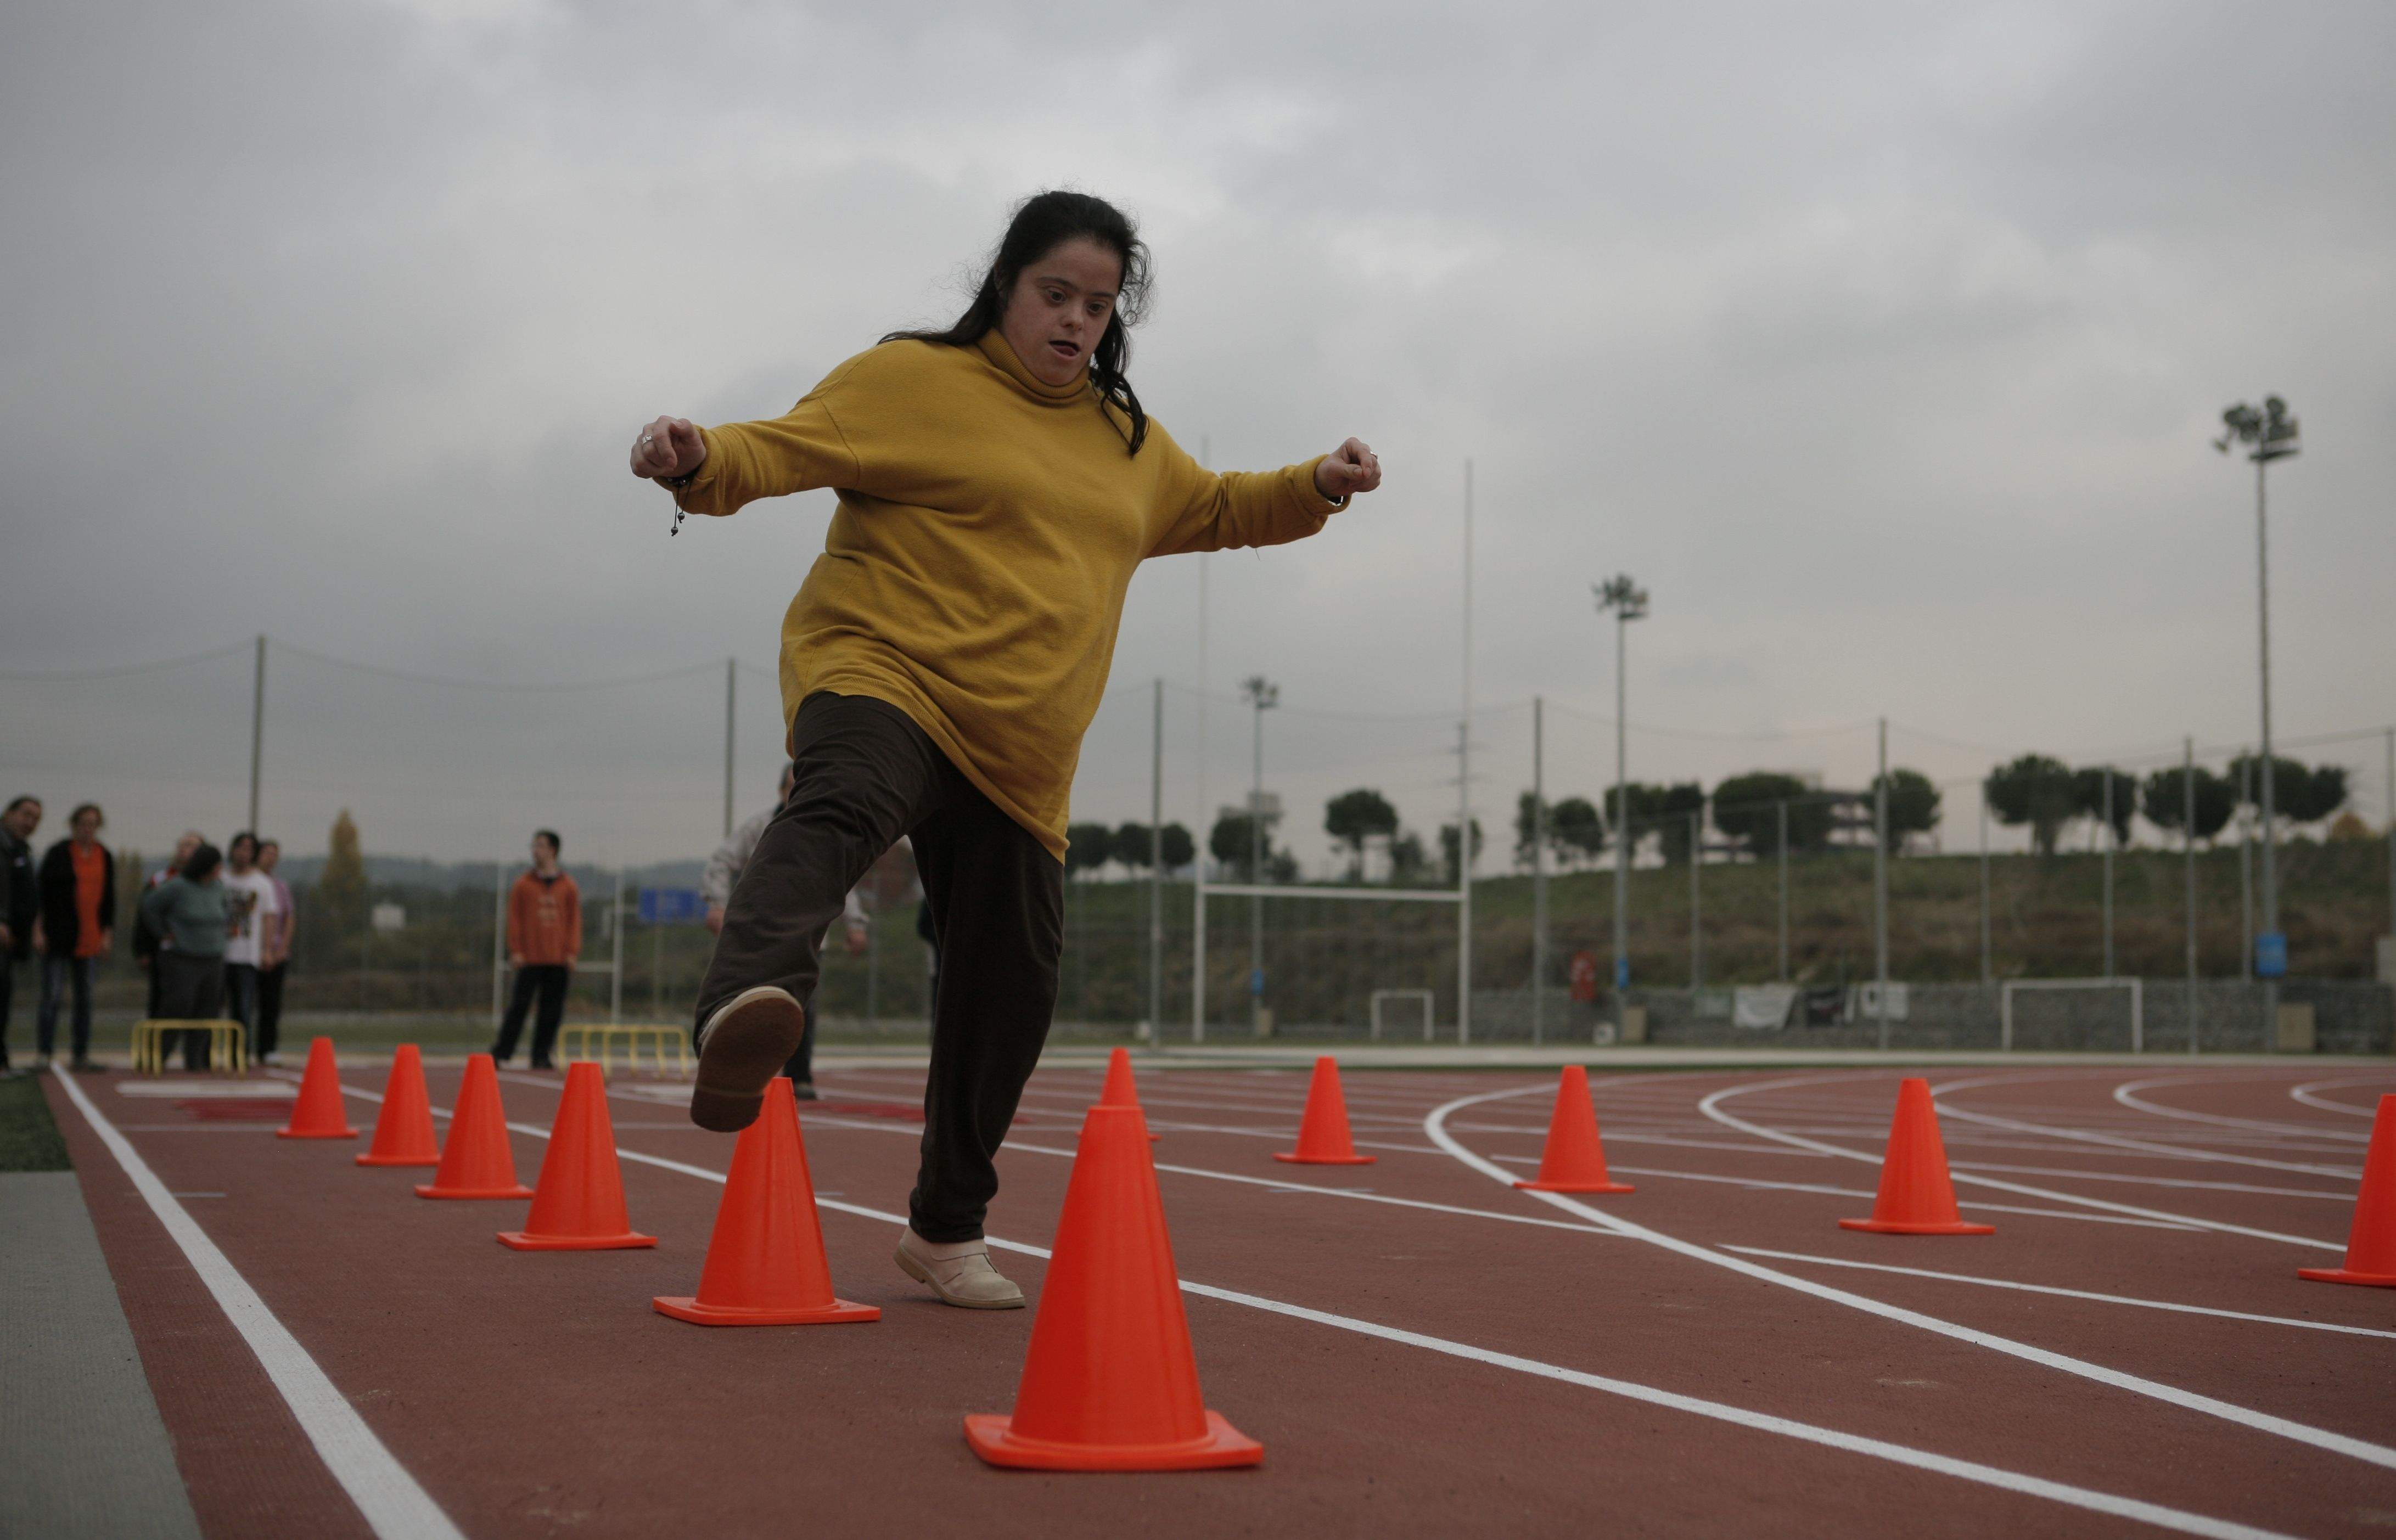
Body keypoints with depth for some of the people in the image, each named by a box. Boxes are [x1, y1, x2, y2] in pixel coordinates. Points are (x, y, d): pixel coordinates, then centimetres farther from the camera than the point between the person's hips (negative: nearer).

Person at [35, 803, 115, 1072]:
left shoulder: (104, 857, 10)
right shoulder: (58, 854, -4)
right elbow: (41, 893, -5)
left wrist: (108, 933, 8)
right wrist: (39, 930, -10)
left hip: (90, 941, 5)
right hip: (58, 938, -5)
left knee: (85, 999, 7)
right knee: (53, 997, -6)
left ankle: (81, 1056, 12)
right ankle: (43, 1054, -2)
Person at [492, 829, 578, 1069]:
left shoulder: (568, 887, 8)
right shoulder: (523, 885, 5)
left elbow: (575, 921, 8)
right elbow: (514, 919, 3)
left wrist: (572, 953, 0)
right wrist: (515, 950, -5)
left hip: (558, 959, 2)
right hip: (530, 959, -2)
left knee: (553, 1010, 2)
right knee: (519, 1004, -5)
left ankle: (541, 1056, 9)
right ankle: (501, 1051, 0)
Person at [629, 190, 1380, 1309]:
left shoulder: (1126, 439, 21)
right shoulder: (914, 379, 0)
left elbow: (1213, 509, 35)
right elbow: (786, 447, -9)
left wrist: (1317, 487, 18)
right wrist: (702, 463, -30)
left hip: (1019, 754, 7)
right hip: (883, 677, -6)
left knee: (1009, 988, 9)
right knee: (842, 807, -41)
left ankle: (948, 1228, 27)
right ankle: (746, 1007, -68)